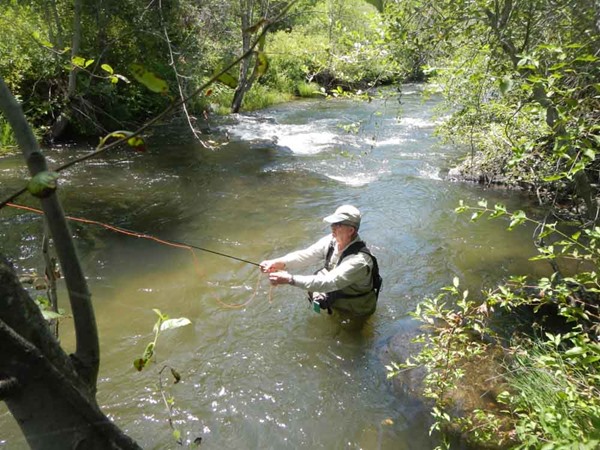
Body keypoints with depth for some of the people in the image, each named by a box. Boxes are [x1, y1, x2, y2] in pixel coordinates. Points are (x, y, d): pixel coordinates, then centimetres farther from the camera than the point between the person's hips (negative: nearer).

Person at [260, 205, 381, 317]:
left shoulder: (359, 260, -35)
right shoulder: (331, 240, -13)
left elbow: (329, 282, -41)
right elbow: (306, 255, -17)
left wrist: (290, 279, -47)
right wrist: (278, 263, -35)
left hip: (354, 312, -6)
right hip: (334, 298, 6)